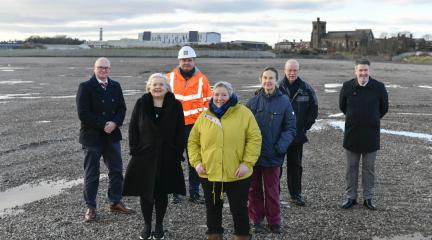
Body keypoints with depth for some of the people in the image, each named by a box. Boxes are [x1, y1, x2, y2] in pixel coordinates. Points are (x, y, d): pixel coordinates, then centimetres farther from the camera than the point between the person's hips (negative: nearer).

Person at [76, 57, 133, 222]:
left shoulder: (115, 86, 8)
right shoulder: (85, 87, -8)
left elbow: (122, 108, 6)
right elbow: (83, 114, -15)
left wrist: (114, 123, -13)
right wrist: (103, 126, -16)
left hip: (112, 135, 5)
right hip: (92, 136, -5)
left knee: (116, 170, 10)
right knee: (91, 173, 4)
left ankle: (115, 202, 25)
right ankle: (90, 207, 13)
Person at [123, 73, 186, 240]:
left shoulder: (175, 105, -3)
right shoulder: (141, 104, -1)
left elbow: (180, 132, -1)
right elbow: (133, 128, 2)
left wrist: (178, 153, -6)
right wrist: (135, 150, -5)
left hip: (167, 157, 0)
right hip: (144, 156, 0)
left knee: (162, 193, 9)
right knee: (145, 192, 5)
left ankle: (159, 225, 24)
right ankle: (147, 225, 21)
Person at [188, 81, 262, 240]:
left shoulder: (244, 113, -5)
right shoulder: (204, 116, 4)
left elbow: (254, 139, -7)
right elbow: (193, 141, 9)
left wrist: (247, 163, -14)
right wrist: (196, 162, -2)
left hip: (237, 175, -3)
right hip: (209, 173, 3)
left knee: (239, 209, 8)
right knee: (212, 209, 16)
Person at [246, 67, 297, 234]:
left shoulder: (284, 102, -4)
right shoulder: (253, 101, 0)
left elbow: (291, 128, -3)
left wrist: (281, 146, -16)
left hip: (272, 156, -2)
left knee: (272, 191, 8)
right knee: (254, 189, 12)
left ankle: (274, 222, 22)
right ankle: (257, 221, 25)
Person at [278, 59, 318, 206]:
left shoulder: (306, 89, 2)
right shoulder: (277, 87, -5)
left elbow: (313, 109, 12)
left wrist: (306, 126, 5)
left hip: (297, 135, 2)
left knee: (295, 165, 11)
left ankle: (296, 194, 21)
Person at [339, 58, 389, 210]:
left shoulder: (379, 87, -7)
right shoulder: (347, 86, -5)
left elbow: (384, 108, 9)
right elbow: (342, 106, 12)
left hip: (371, 135, -1)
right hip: (352, 134, 1)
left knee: (369, 168, 8)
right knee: (351, 168, 9)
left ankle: (368, 198, 18)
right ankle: (351, 197, 18)